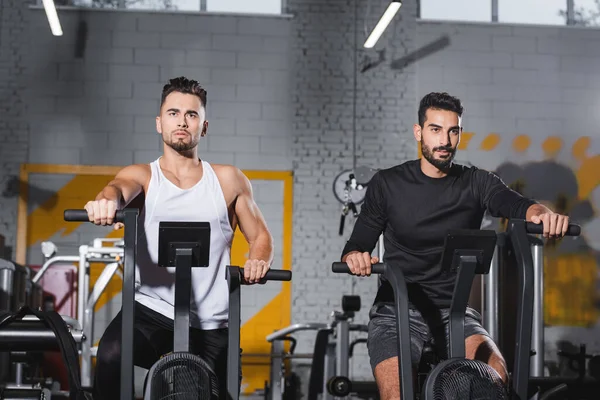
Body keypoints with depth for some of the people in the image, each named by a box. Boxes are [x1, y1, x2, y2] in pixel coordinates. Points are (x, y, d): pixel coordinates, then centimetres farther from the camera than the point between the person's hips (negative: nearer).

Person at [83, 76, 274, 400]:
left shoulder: (228, 180, 10)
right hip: (151, 310, -2)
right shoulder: (143, 176, 6)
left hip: (211, 325, 2)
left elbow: (260, 237, 15)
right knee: (110, 356, -30)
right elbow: (119, 188, -17)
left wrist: (259, 260, -10)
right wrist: (105, 202, -43)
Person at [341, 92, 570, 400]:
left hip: (453, 311, 1)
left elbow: (514, 203, -15)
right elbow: (358, 244, 2)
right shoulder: (387, 184, 3)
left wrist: (542, 214, -40)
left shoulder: (476, 184, 4)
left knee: (496, 375, -27)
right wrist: (355, 257, -24)